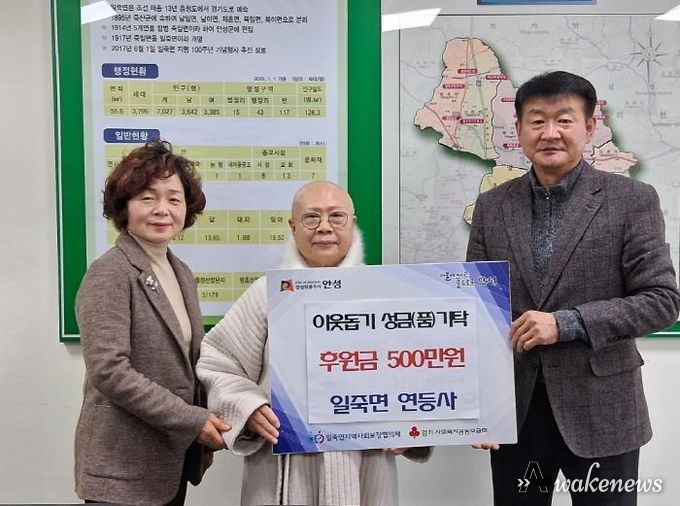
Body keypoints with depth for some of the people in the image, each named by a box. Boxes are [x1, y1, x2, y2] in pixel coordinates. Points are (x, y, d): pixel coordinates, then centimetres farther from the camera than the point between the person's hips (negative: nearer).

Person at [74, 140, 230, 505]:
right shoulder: (110, 275, -14)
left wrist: (205, 434, 7)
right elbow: (109, 371, -22)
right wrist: (193, 421, -19)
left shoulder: (182, 274, 9)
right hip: (124, 469, -7)